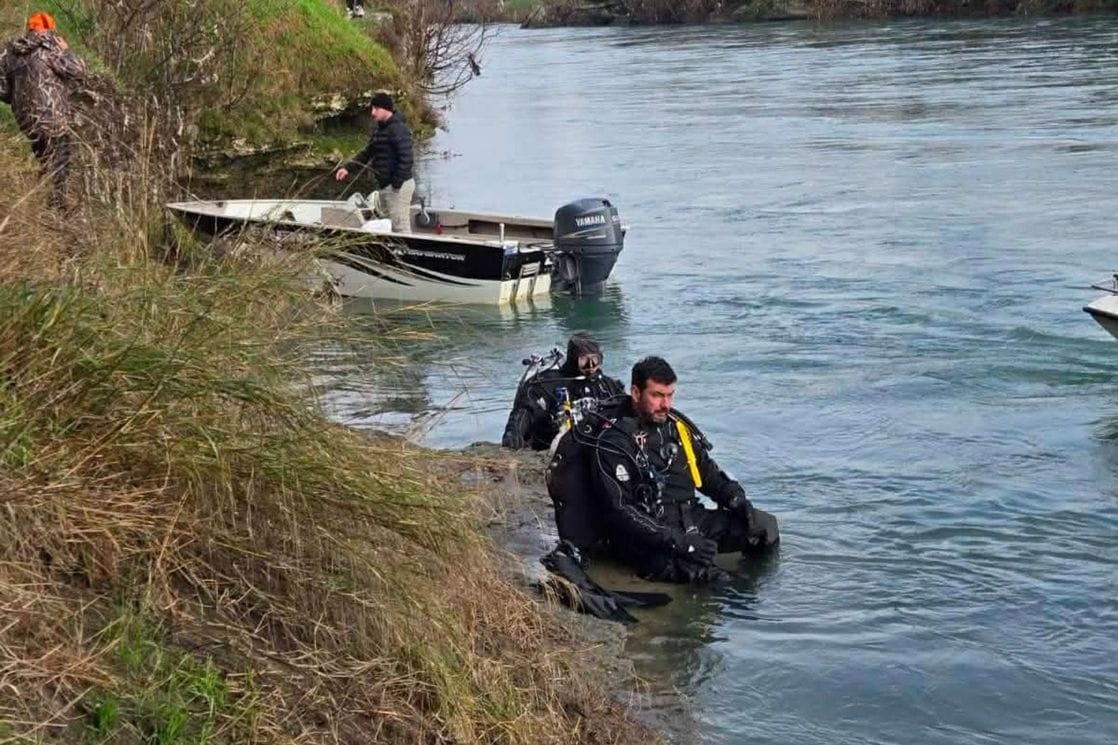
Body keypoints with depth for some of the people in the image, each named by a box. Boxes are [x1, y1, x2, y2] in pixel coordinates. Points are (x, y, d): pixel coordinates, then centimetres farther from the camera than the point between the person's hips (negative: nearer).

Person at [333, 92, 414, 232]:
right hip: (385, 185, 10)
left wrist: (396, 184, -25)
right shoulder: (378, 129, 13)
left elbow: (405, 159, -23)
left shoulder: (399, 129, -17)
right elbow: (367, 153, 20)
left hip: (398, 186, -10)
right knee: (391, 225, 16)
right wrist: (348, 167, 10)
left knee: (400, 226, -8)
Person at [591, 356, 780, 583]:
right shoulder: (613, 443, -12)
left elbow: (708, 472, 24)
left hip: (690, 518, 8)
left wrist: (737, 500, 4)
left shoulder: (677, 424, 12)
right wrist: (676, 541, -25)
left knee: (765, 525, -2)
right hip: (646, 537, -8)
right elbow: (619, 511, -17)